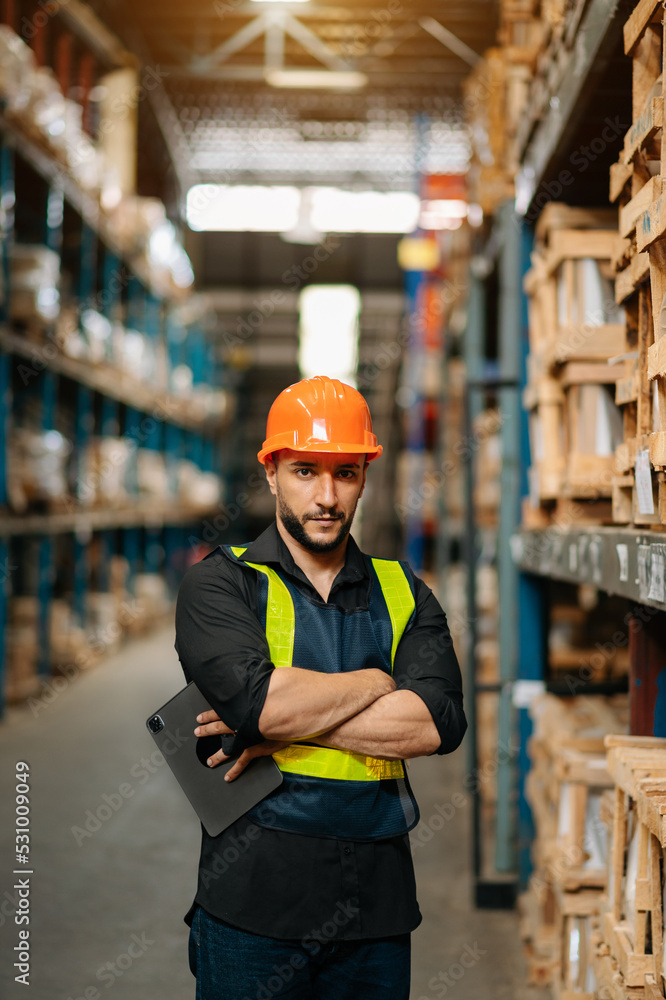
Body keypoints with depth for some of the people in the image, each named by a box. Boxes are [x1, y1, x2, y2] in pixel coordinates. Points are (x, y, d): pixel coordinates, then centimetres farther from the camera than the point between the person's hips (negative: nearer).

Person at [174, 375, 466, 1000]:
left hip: (377, 902, 3)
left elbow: (439, 722, -8)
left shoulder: (404, 593, 9)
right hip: (253, 906, -3)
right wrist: (378, 681, -6)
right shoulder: (218, 584, 0)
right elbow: (258, 697, -19)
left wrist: (289, 725, -13)